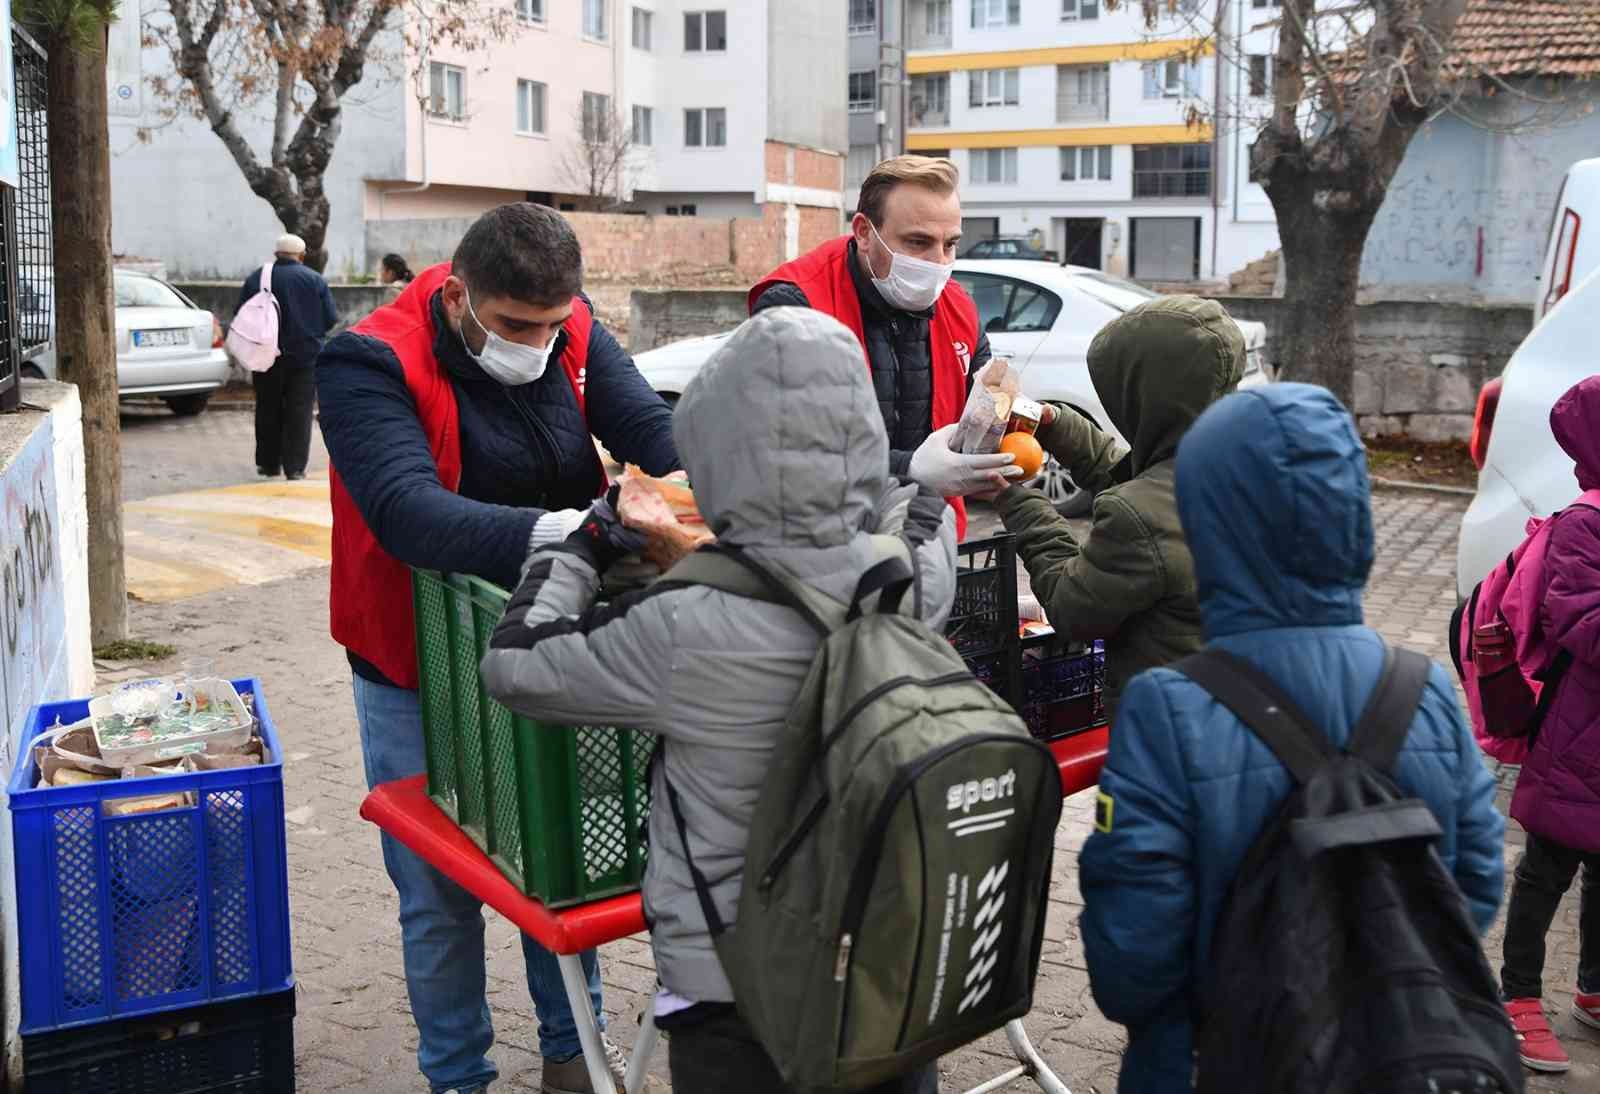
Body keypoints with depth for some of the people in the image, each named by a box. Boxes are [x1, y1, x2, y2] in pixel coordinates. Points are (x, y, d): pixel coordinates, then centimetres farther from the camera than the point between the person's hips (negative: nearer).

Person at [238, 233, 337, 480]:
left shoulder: (255, 279, 1)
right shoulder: (314, 279, -4)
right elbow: (331, 319, -5)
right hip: (305, 355, -2)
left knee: (268, 411, 13)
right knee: (299, 412, 1)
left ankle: (269, 464, 19)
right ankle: (295, 467, -4)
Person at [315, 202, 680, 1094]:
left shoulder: (574, 334, -6)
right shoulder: (373, 363, -22)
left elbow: (651, 424, -18)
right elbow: (409, 513, -36)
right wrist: (567, 532, -49)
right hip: (424, 673, -4)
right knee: (442, 890, 9)